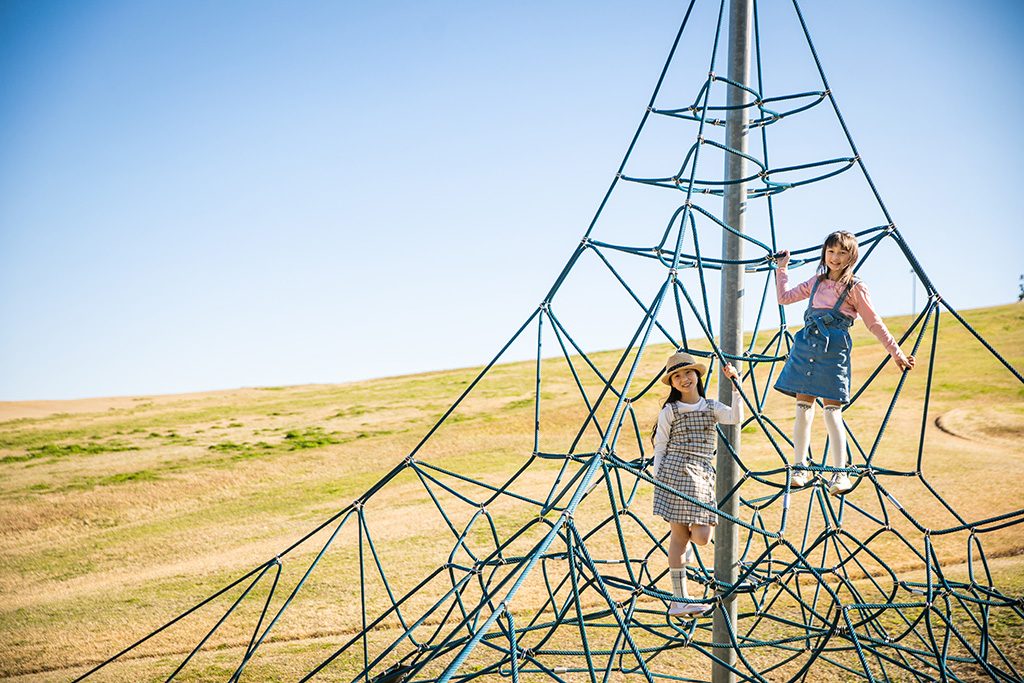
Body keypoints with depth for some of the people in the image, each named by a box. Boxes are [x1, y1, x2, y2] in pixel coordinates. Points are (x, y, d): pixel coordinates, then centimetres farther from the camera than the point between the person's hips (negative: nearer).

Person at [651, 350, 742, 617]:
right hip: (674, 473, -3)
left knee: (702, 537, -7)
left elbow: (736, 417, -7)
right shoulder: (669, 412, 5)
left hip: (703, 476, 3)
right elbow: (660, 449, 5)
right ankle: (679, 600, 6)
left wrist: (735, 385, -12)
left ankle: (684, 537, 31)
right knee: (679, 537, -3)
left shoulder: (712, 407, 12)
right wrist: (657, 481, -1)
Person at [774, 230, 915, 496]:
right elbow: (784, 297, 23)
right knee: (803, 407, 6)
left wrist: (896, 353, 2)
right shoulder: (816, 282, 15)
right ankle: (801, 467, 15)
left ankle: (840, 473, -2)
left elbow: (874, 323, 2)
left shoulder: (855, 287, 0)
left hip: (834, 351, -5)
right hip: (806, 346, 5)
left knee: (832, 412, -9)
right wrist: (781, 268, 23)